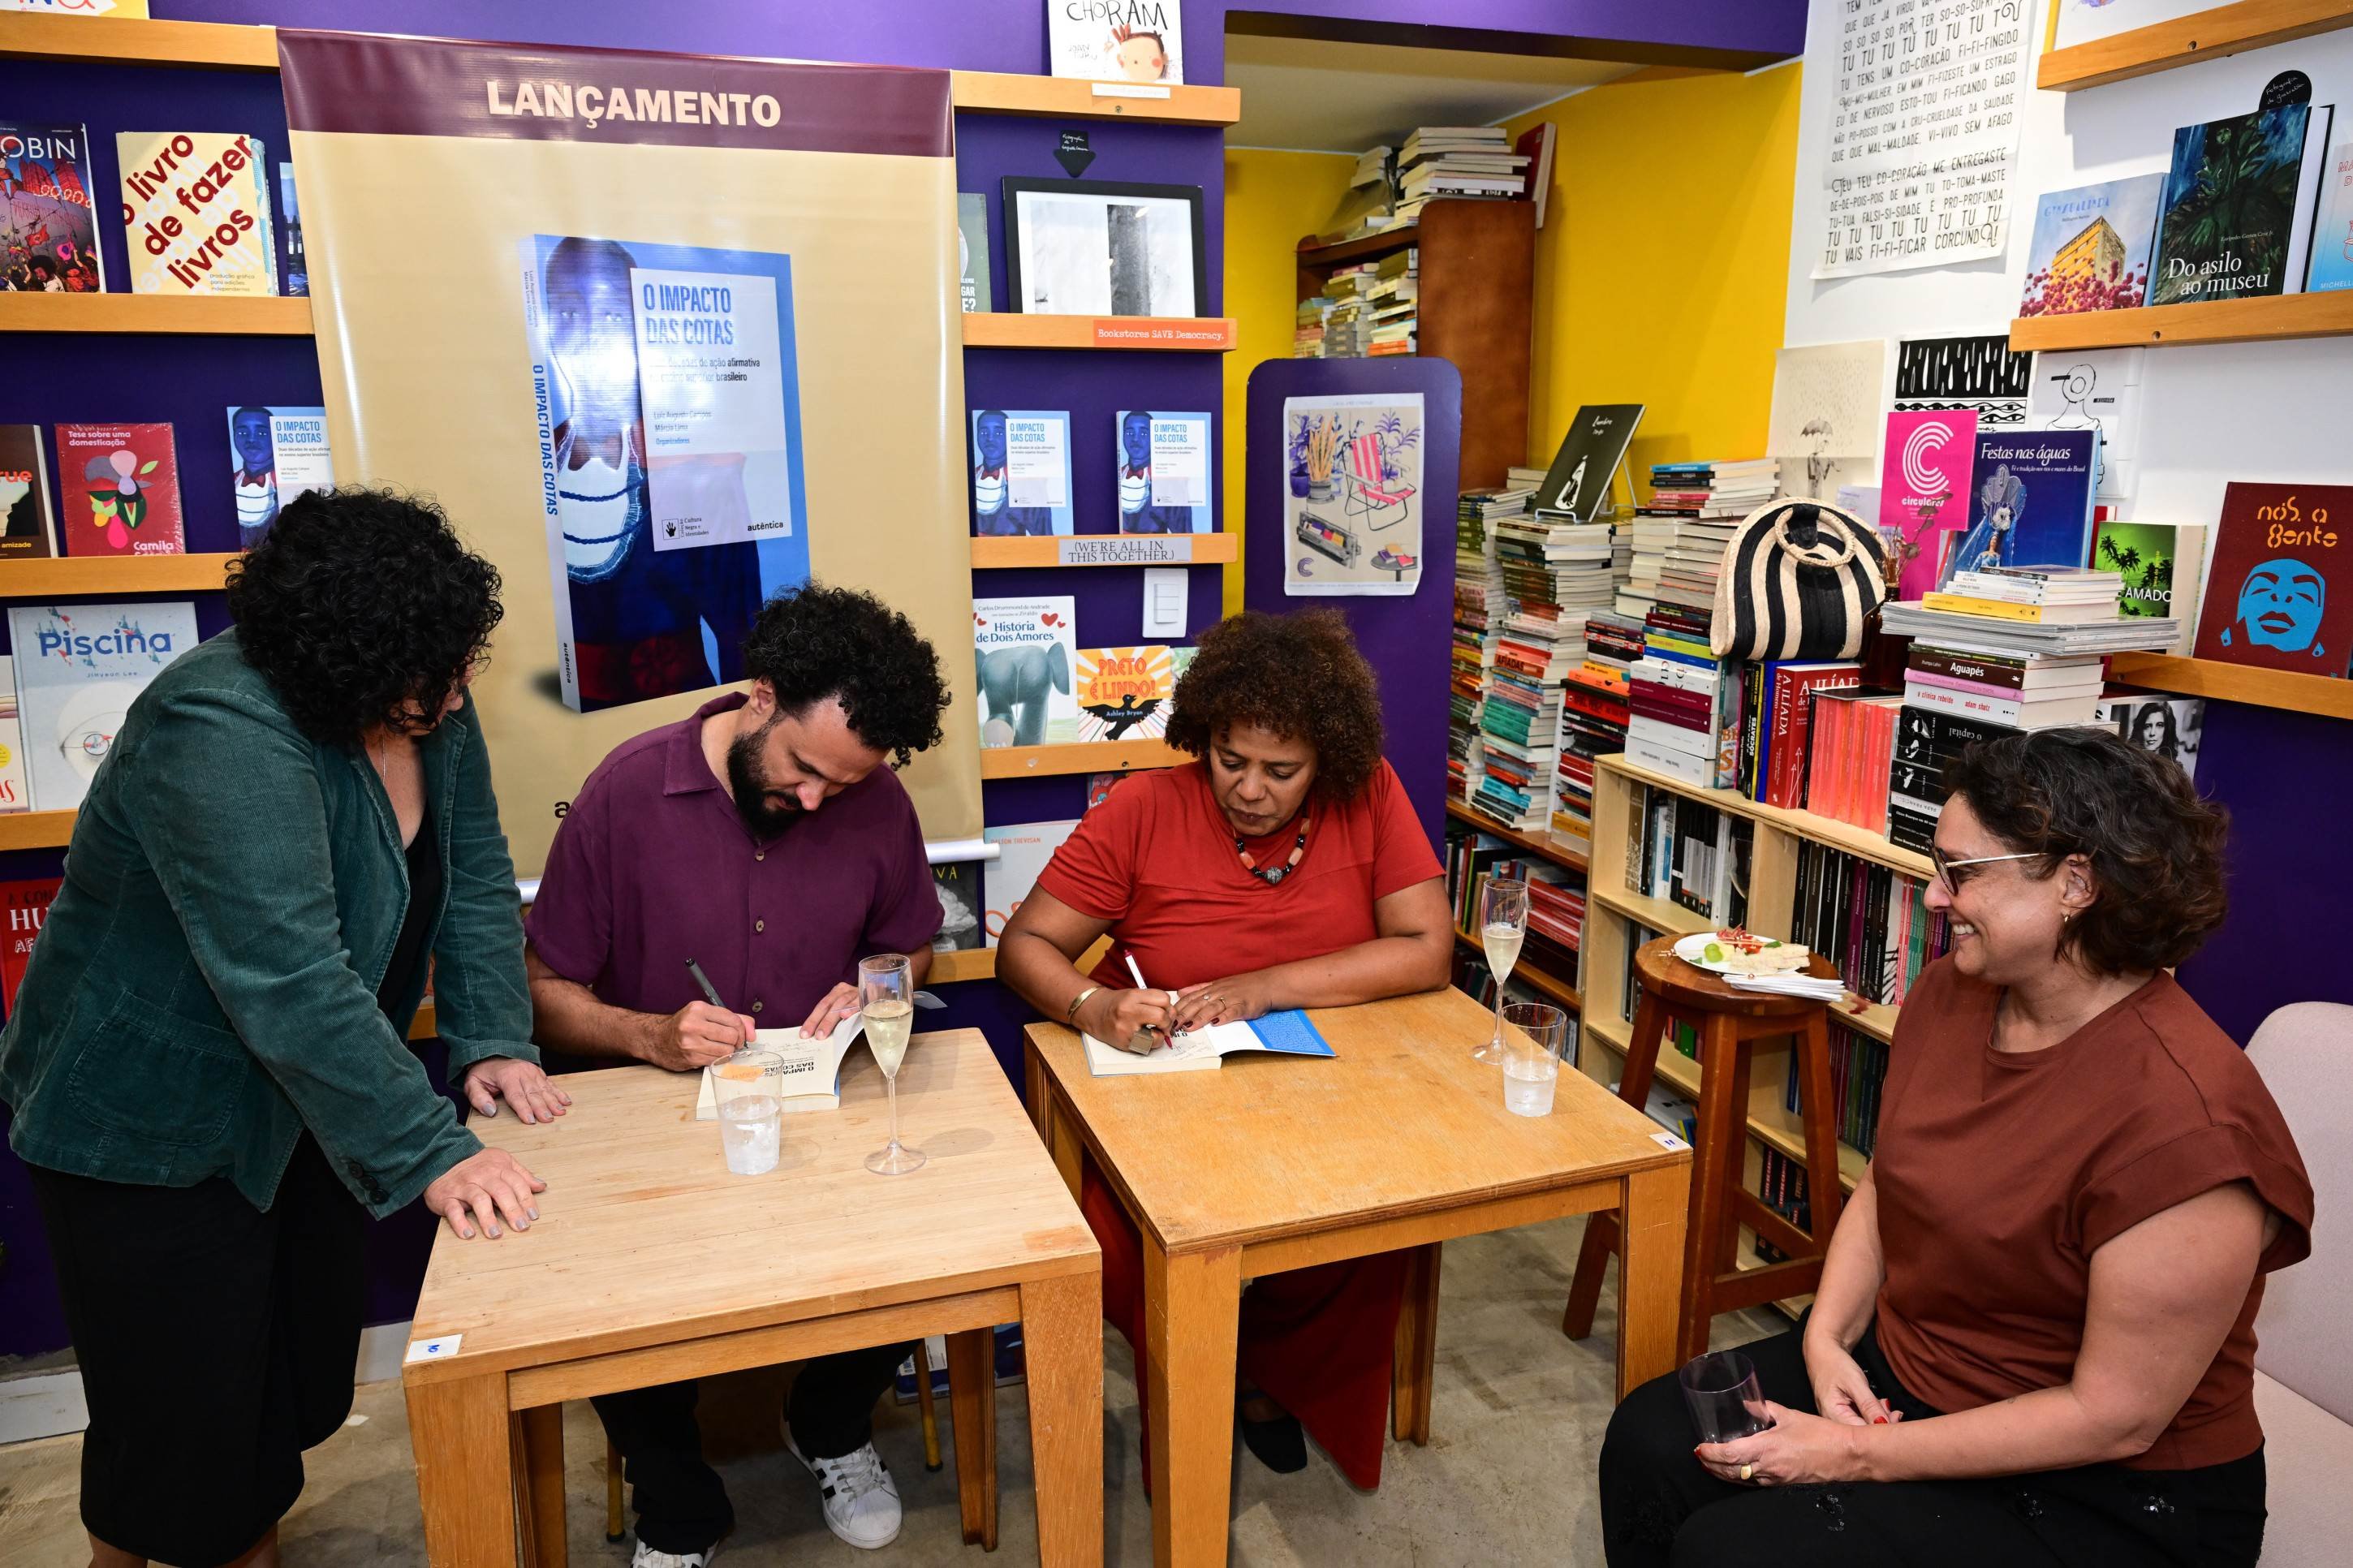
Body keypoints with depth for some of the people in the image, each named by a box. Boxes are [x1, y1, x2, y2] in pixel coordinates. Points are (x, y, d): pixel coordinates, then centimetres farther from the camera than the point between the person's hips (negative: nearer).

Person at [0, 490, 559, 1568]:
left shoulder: (432, 708, -7)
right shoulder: (222, 733, -31)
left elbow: (477, 881, -3)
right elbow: (290, 982, -36)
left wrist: (494, 1043, -14)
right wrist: (431, 1155, -36)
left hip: (294, 1115, 7)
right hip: (152, 1127, -7)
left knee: (303, 1378, 19)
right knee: (189, 1414, 6)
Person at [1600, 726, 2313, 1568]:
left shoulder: (2182, 1119, -29)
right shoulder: (1948, 993, -4)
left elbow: (2116, 1418, -23)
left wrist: (1857, 1456, -19)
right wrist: (1826, 1334, -7)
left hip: (2100, 1496, -7)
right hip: (1895, 1369, 7)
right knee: (1649, 1439, -7)